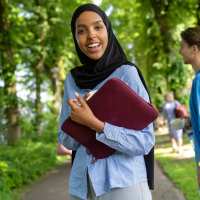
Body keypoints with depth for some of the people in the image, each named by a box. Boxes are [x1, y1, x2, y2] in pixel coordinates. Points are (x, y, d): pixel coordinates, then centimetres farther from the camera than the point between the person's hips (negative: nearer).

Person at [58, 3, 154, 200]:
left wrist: (94, 123, -21)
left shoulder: (127, 73, -10)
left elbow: (145, 142, -13)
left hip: (124, 184, -4)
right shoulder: (73, 79, 2)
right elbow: (66, 139, 6)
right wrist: (79, 120, -13)